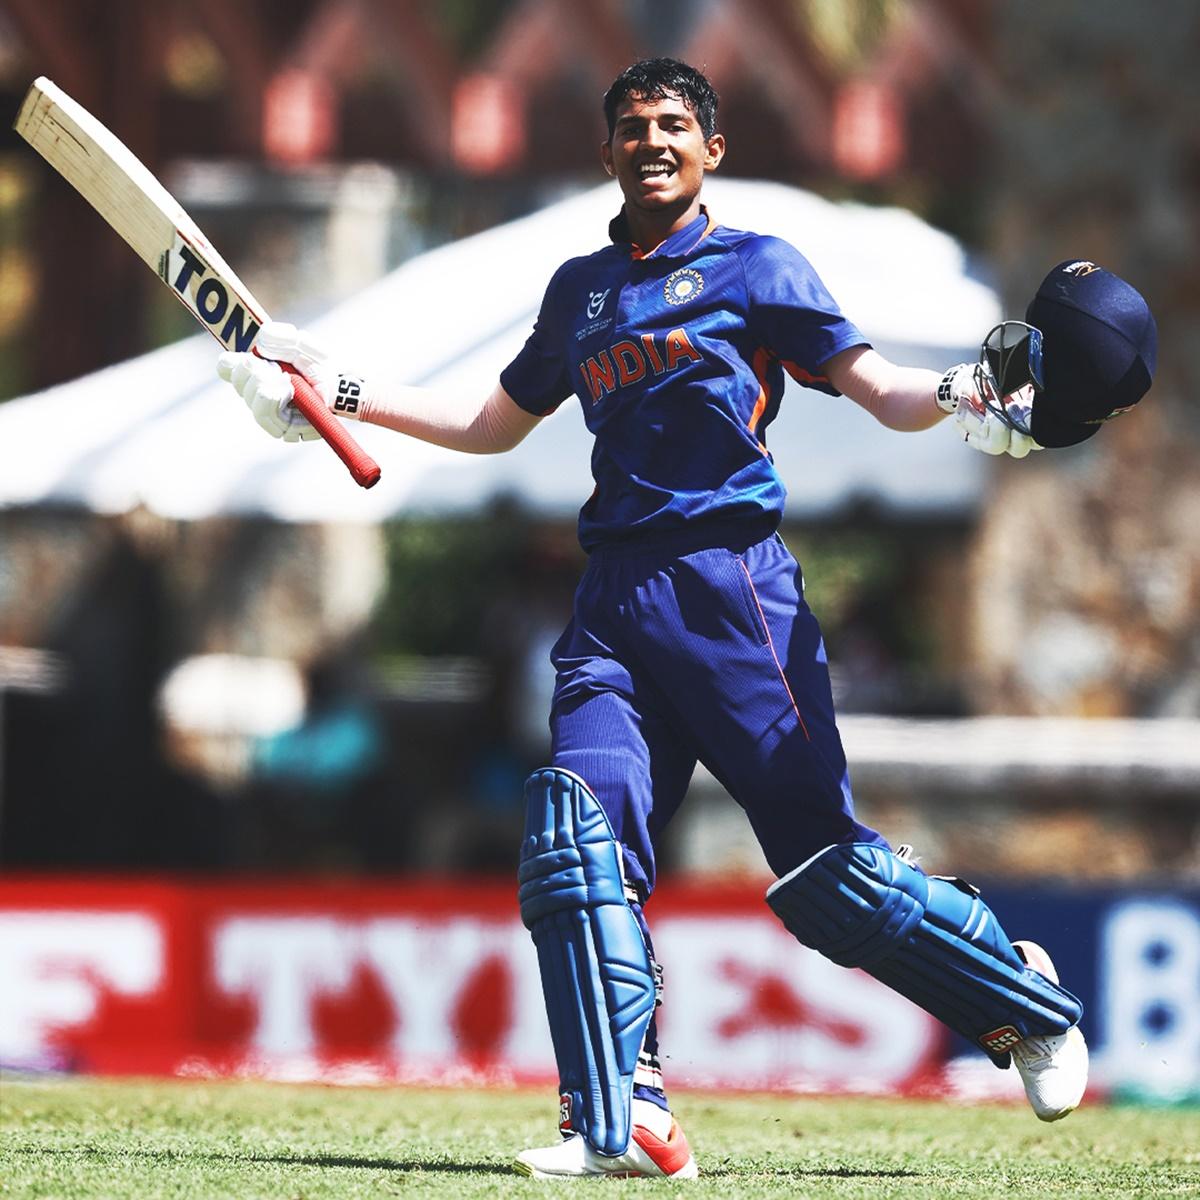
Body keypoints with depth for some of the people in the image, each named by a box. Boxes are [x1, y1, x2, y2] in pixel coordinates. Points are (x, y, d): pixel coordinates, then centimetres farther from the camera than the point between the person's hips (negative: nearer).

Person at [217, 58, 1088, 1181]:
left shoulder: (756, 267, 6)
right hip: (614, 600, 5)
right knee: (577, 821, -17)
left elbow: (882, 390, -3)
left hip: (732, 586, -5)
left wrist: (963, 396, -24)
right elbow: (493, 423, 34)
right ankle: (621, 1123, -20)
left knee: (823, 864, -8)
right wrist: (341, 394, 29)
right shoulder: (581, 288, 22)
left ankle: (1025, 998, 16)